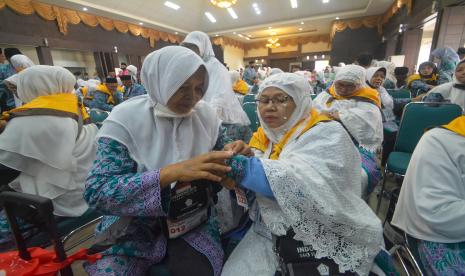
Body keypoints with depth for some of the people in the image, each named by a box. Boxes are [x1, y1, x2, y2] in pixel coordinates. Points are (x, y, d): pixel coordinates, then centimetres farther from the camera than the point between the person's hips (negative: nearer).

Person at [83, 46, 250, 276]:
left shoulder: (206, 114, -5)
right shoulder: (125, 118, -15)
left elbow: (219, 149, 8)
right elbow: (96, 191, -22)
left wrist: (230, 154, -17)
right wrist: (173, 172, -34)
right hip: (136, 224, -1)